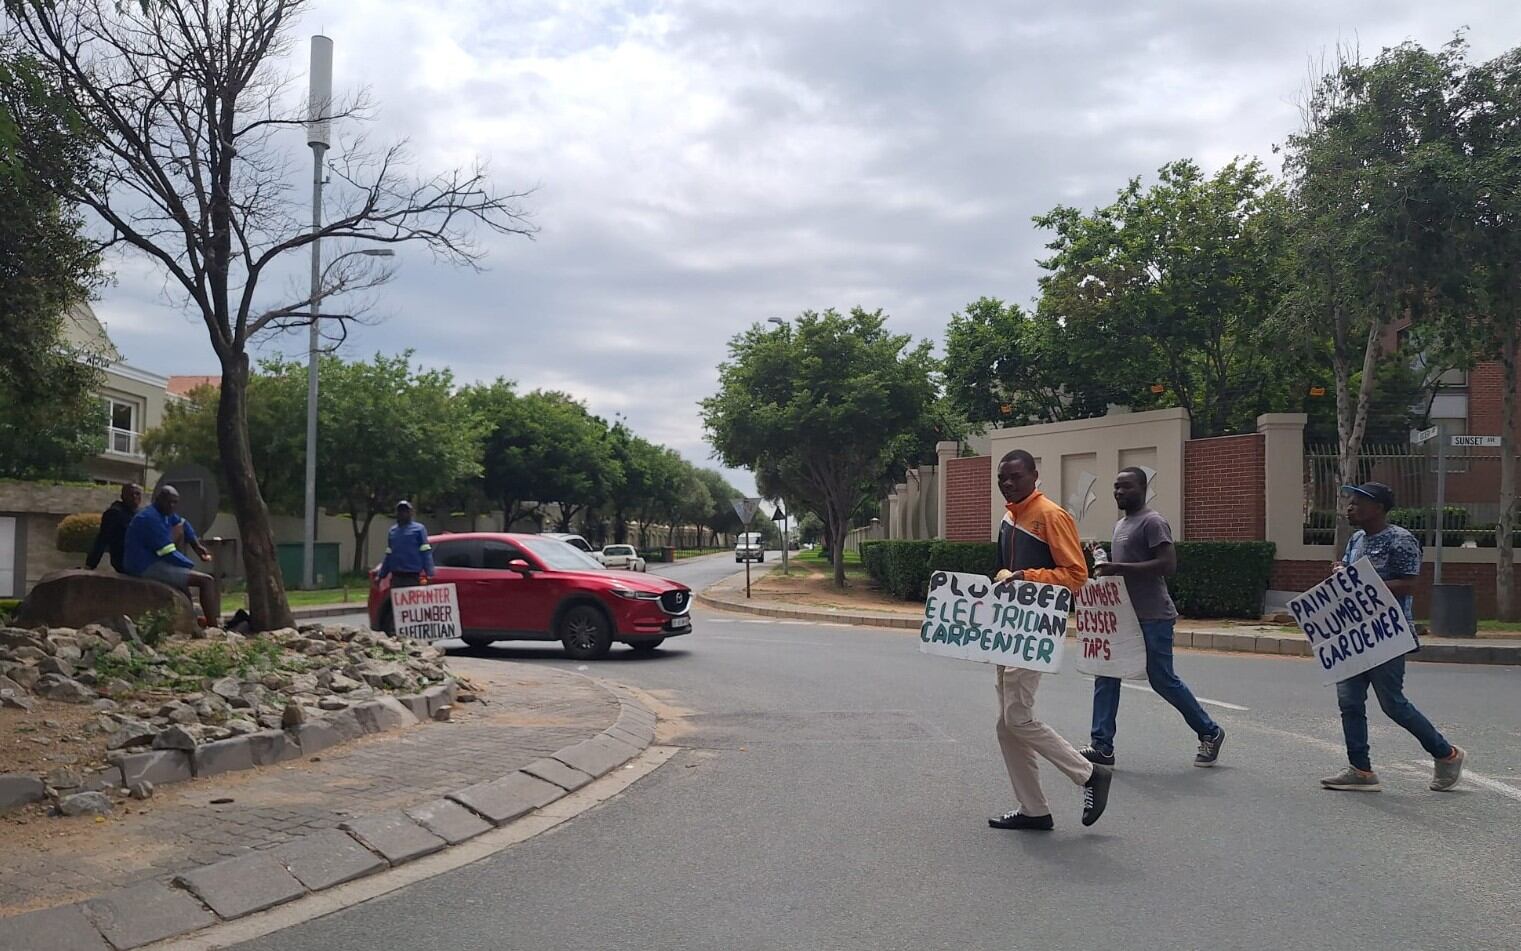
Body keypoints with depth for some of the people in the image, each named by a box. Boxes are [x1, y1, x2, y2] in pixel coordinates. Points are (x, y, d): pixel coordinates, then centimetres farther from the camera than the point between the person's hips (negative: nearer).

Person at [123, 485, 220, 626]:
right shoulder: (151, 518, -20)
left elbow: (182, 522, 29)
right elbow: (169, 554, -21)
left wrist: (197, 545, 18)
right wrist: (193, 566, -9)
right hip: (149, 569, -10)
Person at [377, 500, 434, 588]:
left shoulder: (419, 529, 2)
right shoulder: (392, 530, 18)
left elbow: (426, 553, -5)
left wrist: (429, 573, -15)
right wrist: (380, 575, 19)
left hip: (413, 577, -5)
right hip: (396, 577, 5)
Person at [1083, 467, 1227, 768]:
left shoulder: (1152, 521, -13)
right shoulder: (1121, 524, 17)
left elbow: (1168, 565, -23)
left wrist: (1119, 568, -25)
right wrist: (1107, 568, 10)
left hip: (1151, 618, -9)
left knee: (1163, 680, -1)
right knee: (1106, 676, 2)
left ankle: (1209, 732, 20)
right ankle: (1102, 746, 4)